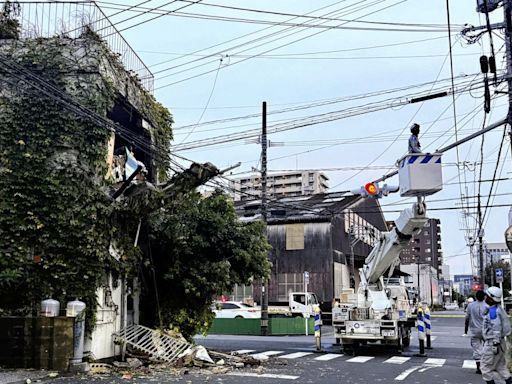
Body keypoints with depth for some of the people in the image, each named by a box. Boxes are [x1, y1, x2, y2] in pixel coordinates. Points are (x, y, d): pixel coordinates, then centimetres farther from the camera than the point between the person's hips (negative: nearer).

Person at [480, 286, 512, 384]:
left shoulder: (493, 311, -21)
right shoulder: (498, 308, 10)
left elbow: (497, 328, -24)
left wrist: (496, 344, -22)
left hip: (492, 343, -10)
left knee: (486, 367, 1)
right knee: (501, 366, 17)